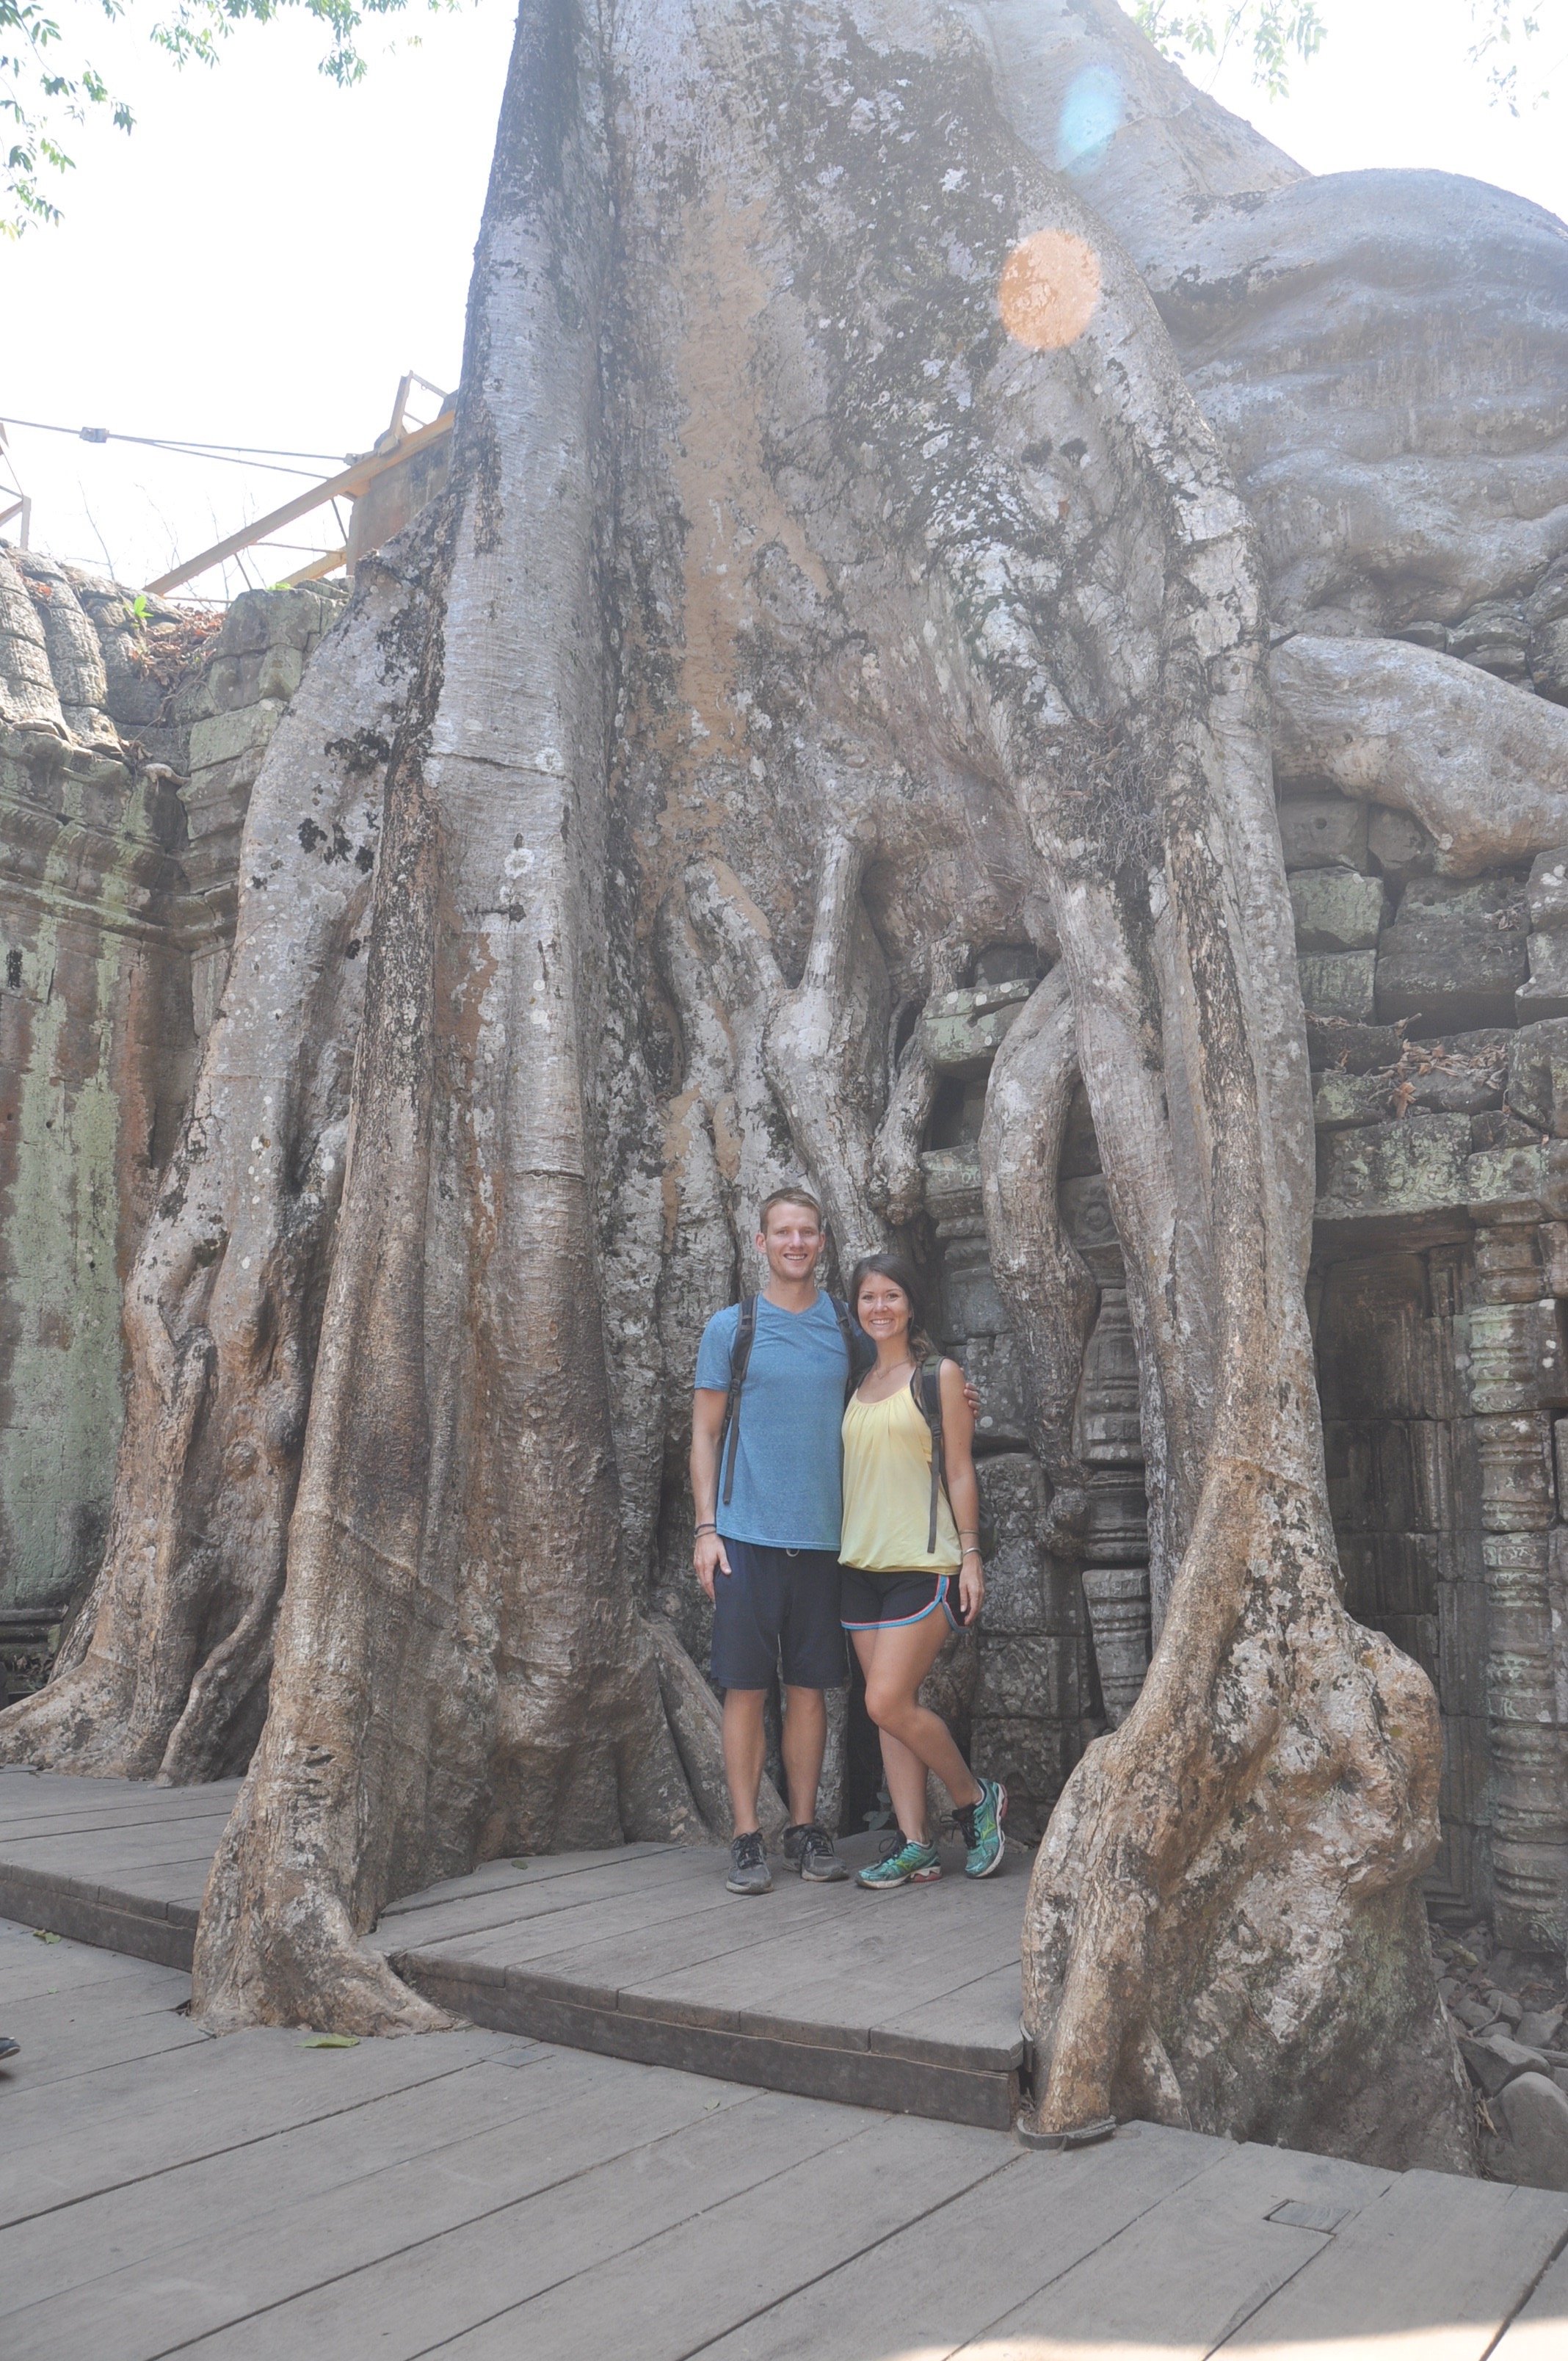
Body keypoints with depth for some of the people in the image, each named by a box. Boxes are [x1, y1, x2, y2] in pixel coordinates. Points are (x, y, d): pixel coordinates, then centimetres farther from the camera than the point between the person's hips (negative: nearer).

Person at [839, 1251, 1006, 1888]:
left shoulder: (939, 1376, -1)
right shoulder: (855, 1385, 14)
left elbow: (959, 1472, -2)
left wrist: (970, 1556, -7)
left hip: (924, 1564, -6)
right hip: (861, 1565, 6)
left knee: (888, 1702, -12)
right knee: (890, 1710, 5)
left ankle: (976, 1798, 9)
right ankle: (914, 1845, 11)